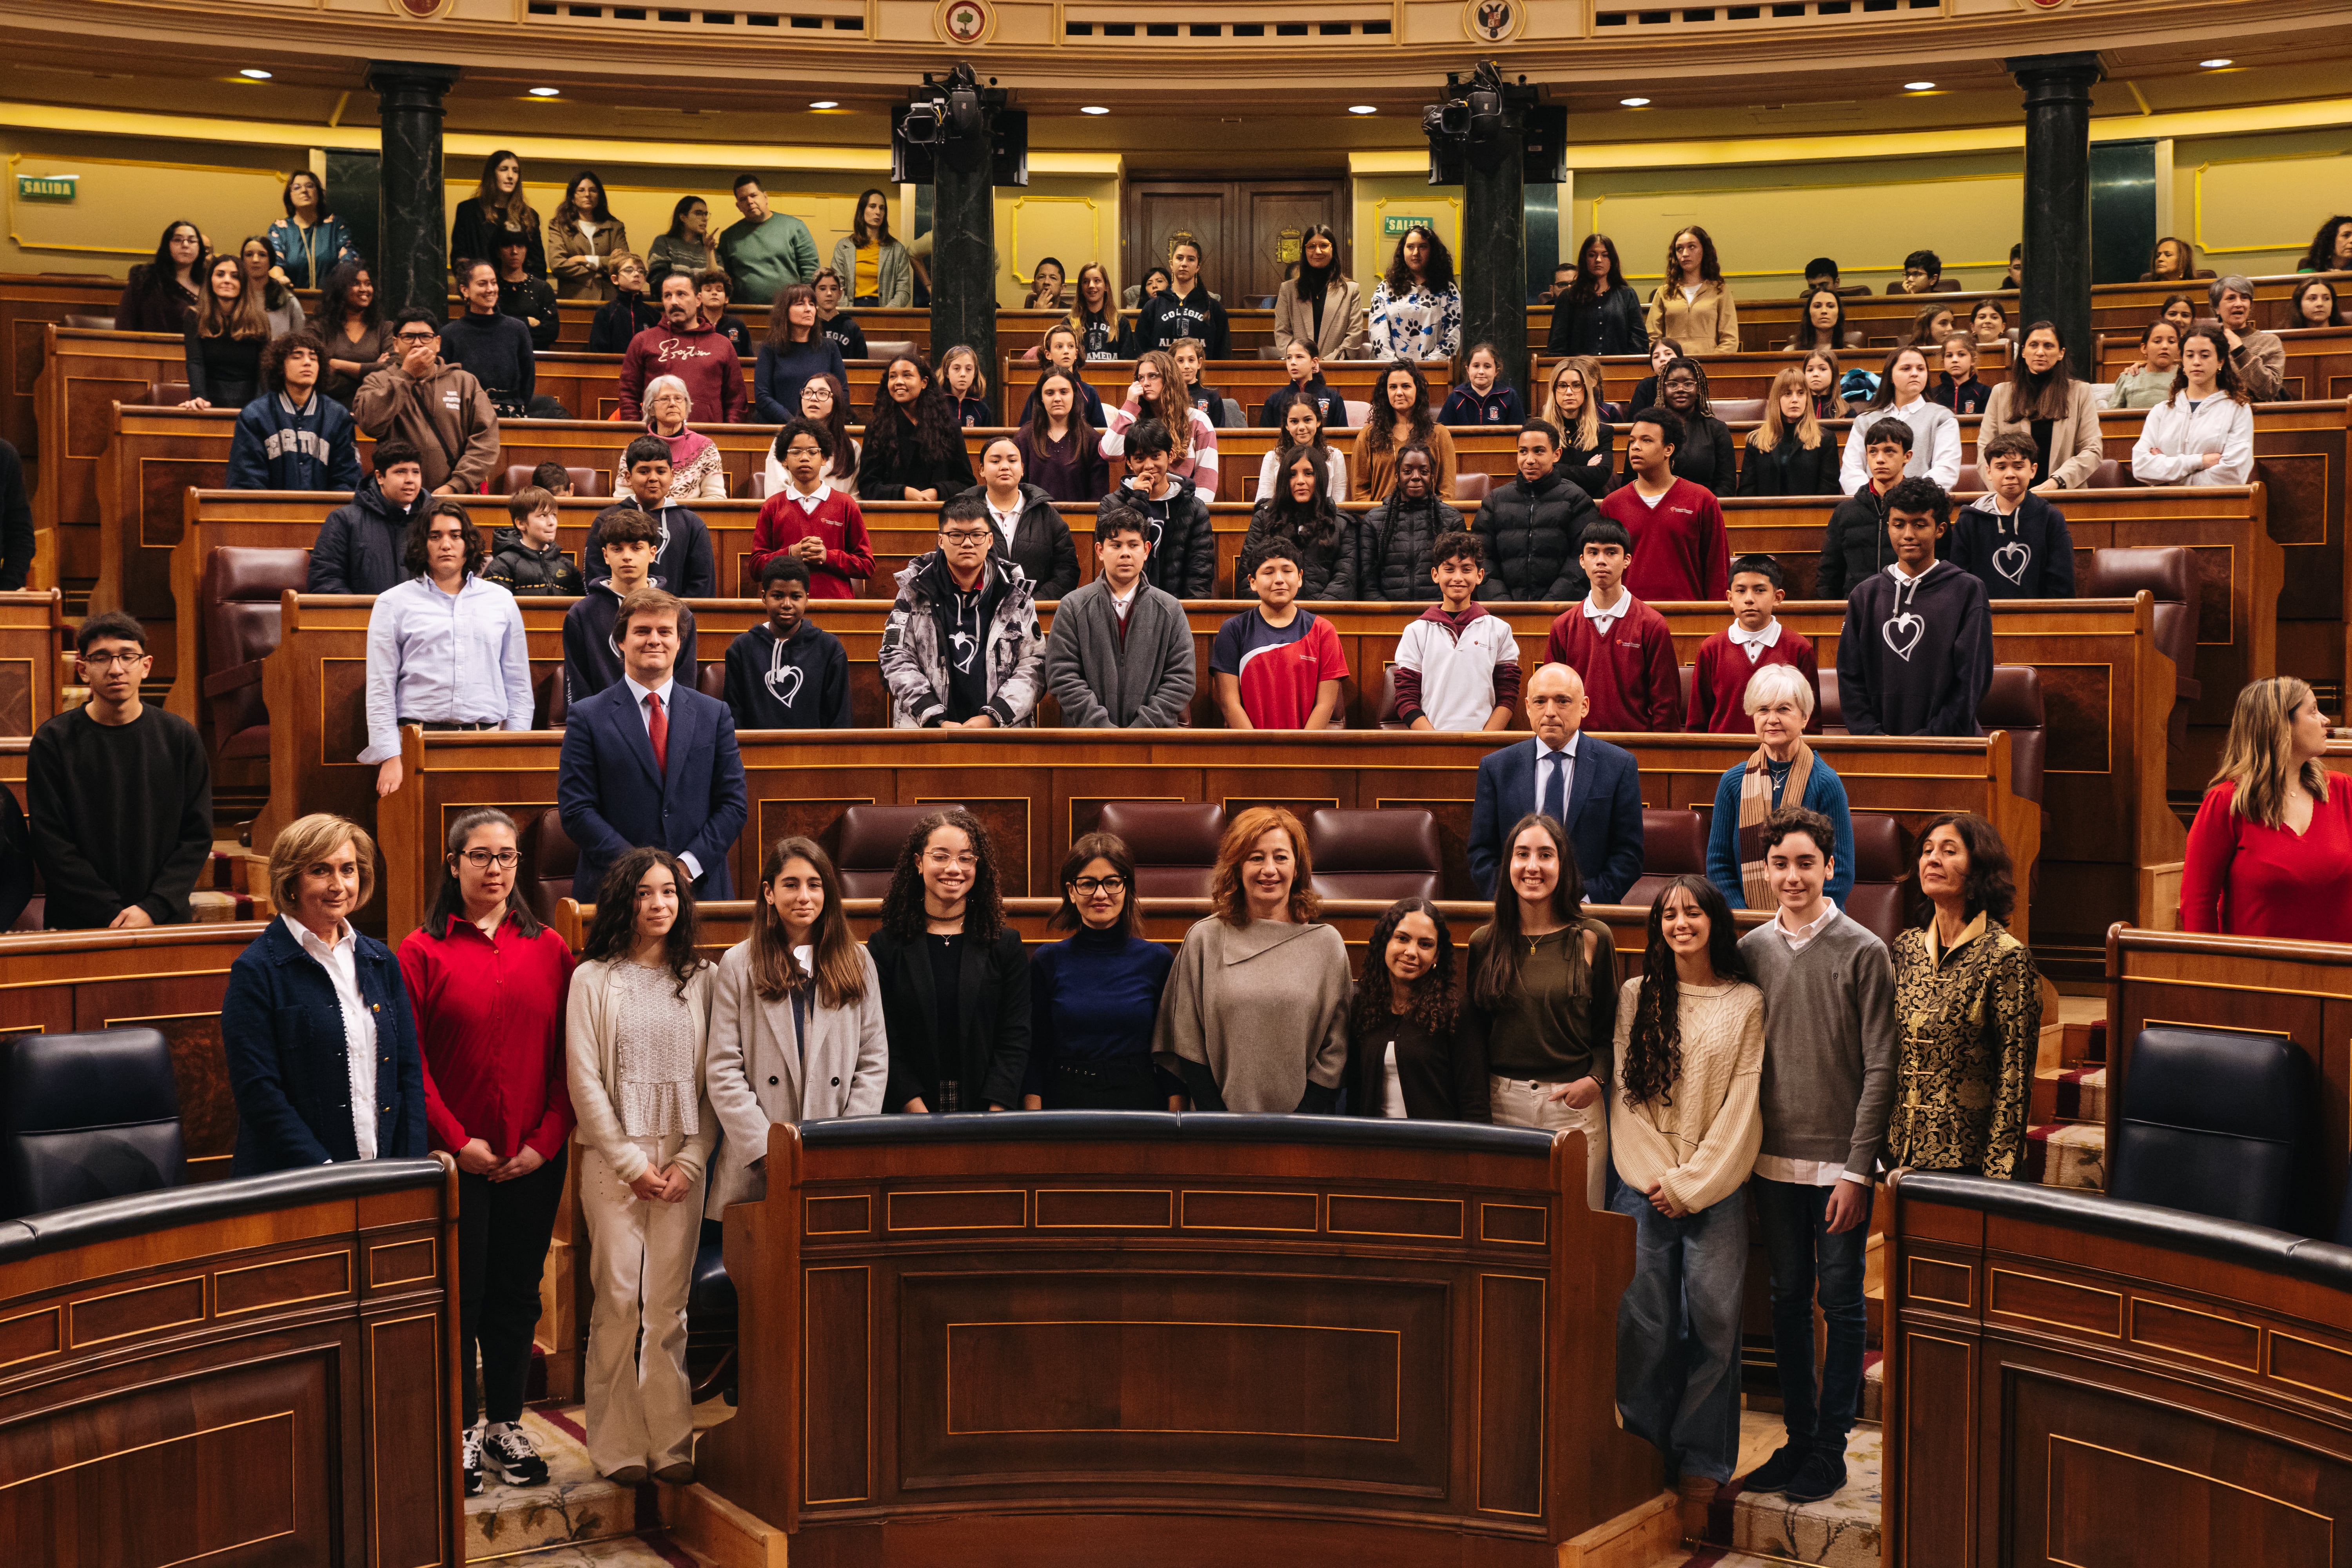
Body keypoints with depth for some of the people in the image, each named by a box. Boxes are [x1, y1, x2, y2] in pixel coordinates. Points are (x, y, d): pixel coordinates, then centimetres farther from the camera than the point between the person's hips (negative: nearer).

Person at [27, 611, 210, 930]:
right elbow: (51, 847, -5)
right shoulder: (52, 742, 0)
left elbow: (197, 836, 1)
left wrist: (153, 909, -11)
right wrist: (114, 914, -13)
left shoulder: (179, 737, 3)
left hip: (166, 919, 1)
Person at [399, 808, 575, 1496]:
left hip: (535, 1157, 3)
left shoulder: (549, 949, 6)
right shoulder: (422, 951, -2)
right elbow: (411, 1061, -6)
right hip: (457, 1156, -3)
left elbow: (569, 1055, 4)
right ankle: (462, 1432, 16)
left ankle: (507, 1425, 22)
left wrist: (547, 1139, -6)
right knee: (459, 1294, 4)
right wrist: (457, 1140, -11)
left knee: (517, 1292, 10)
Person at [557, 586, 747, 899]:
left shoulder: (715, 715, 8)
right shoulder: (587, 717, 2)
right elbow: (576, 811, -4)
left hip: (700, 886, 2)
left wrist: (688, 865, -9)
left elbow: (733, 803, 5)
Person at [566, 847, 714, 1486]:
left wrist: (690, 1162, -4)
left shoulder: (701, 978, 8)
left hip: (683, 1160, 2)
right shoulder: (594, 979, 2)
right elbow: (584, 1081, -1)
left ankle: (671, 1443, 9)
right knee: (618, 1302, -3)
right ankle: (618, 1445, 7)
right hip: (614, 1158, -2)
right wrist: (632, 1163, -5)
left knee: (669, 1306, 3)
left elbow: (713, 1079, 6)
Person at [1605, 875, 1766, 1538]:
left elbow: (1742, 1104, -2)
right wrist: (1655, 1177, -4)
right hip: (1643, 1185, 1)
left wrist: (1690, 1183, -7)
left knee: (1713, 1324, -1)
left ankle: (1700, 1470, 10)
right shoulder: (1636, 997, 8)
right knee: (1644, 1323, 0)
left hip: (1715, 1189, -1)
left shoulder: (1746, 1003, 2)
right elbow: (1626, 1093, 6)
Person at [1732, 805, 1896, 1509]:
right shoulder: (1751, 950, 4)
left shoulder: (1864, 953, -7)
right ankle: (1797, 1439, 23)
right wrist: (1744, 1158, 5)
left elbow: (1879, 1069, -8)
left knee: (1841, 1304, 5)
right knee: (1788, 1300, 12)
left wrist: (1858, 1169, -12)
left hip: (1839, 1162, -4)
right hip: (1773, 1161, 4)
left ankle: (1831, 1449, 16)